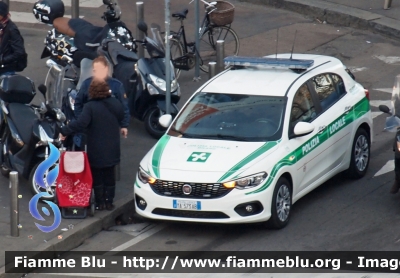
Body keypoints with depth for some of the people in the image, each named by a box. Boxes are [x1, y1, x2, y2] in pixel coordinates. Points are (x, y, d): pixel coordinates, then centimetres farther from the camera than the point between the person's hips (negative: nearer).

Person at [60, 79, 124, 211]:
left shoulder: (90, 107, -21)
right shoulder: (116, 104, -2)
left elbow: (80, 123, -30)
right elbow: (121, 119, 15)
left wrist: (65, 131, -23)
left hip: (96, 150, -5)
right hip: (112, 149, 5)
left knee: (97, 176, 8)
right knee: (109, 175, 15)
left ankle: (100, 203, 11)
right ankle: (109, 202, 19)